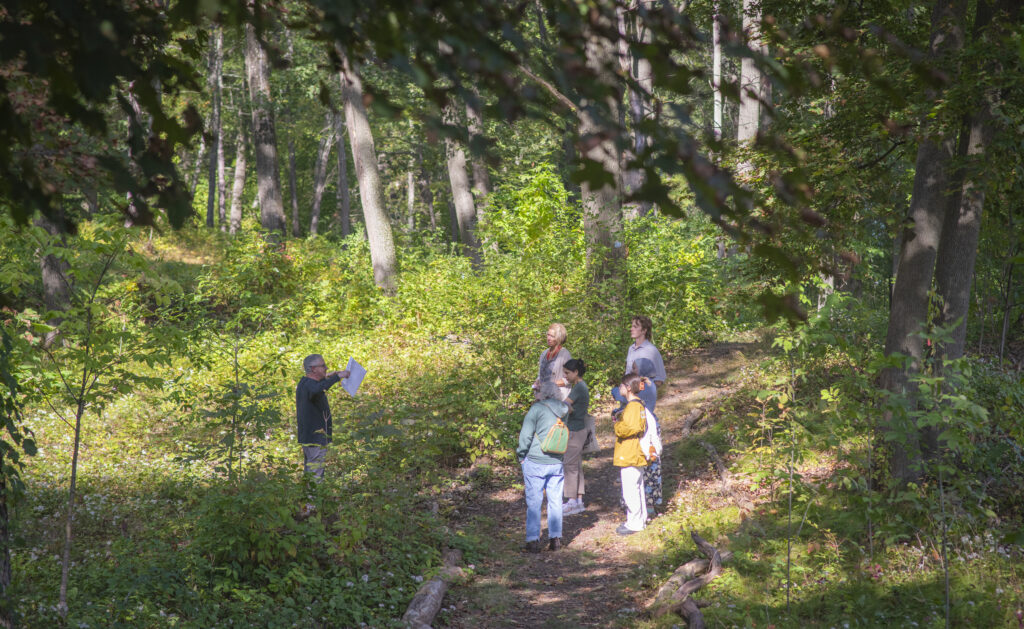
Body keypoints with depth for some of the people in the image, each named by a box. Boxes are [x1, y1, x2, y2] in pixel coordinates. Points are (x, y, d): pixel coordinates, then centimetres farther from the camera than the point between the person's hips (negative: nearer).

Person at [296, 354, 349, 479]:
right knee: (316, 475, -10)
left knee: (309, 470, 15)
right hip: (316, 438, -11)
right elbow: (317, 389, -43)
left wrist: (326, 377, 30)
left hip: (307, 437, 11)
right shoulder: (310, 385, -18)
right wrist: (337, 376, -36)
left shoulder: (304, 382, 14)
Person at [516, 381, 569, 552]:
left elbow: (525, 435, -12)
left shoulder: (537, 409, -12)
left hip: (535, 463, -4)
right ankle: (555, 538, 13)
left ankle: (533, 540, 2)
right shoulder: (563, 410, 3)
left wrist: (521, 456, -2)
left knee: (533, 502, 3)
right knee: (555, 501, 12)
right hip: (557, 463, 4)